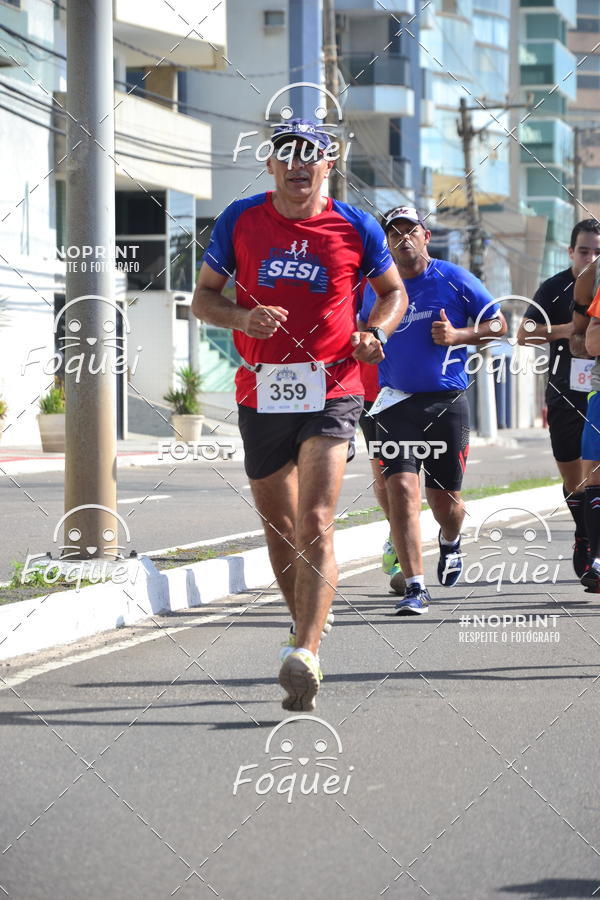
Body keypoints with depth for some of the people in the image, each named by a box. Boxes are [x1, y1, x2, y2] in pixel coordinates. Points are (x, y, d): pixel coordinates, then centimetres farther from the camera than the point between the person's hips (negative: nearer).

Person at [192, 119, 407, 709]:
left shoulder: (355, 228, 1)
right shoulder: (240, 221, 3)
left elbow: (393, 291, 15)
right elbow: (203, 297, 9)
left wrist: (374, 333, -6)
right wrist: (243, 317, -13)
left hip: (331, 392, -3)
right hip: (261, 394, 3)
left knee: (316, 523, -18)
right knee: (279, 528, 14)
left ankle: (305, 655, -26)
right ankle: (305, 623, 36)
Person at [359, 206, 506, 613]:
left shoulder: (454, 279, 0)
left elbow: (499, 325, 4)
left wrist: (458, 335, -12)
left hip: (447, 404, -1)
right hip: (396, 404, 1)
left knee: (444, 498, 7)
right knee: (401, 488, -16)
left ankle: (450, 541, 45)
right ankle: (415, 588, -17)